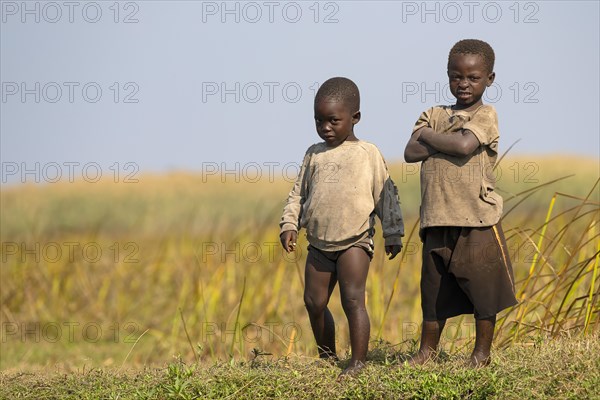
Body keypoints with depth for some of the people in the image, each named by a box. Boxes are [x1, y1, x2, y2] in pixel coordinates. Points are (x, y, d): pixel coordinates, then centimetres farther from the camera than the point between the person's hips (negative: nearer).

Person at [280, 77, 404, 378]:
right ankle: (327, 357, 23)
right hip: (319, 243, 5)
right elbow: (299, 193, 15)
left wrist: (392, 234, -1)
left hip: (354, 241, -5)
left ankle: (358, 362, -9)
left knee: (352, 299, -13)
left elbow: (386, 195, 2)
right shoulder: (314, 154, 11)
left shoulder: (368, 154, 0)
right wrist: (289, 224, 2)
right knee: (314, 302, 7)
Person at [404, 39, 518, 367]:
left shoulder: (485, 116, -2)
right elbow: (411, 153, -2)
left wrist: (430, 136, -6)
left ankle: (482, 353, 15)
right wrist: (449, 141, -12)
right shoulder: (434, 115, 12)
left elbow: (465, 145, -21)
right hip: (438, 220, 4)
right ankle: (427, 350, 25)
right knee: (433, 289, 12)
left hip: (477, 220, -4)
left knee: (483, 289, 3)